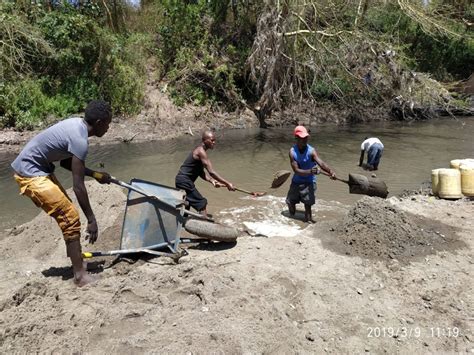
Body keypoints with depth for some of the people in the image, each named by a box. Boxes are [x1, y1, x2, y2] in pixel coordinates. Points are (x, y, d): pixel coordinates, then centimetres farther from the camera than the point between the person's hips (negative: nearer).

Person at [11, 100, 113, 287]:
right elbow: (78, 186, -25)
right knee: (70, 218, -11)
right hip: (30, 173, -10)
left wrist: (95, 174, 16)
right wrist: (91, 219, -20)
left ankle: (75, 257, 30)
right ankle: (80, 275, -5)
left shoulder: (76, 123, 4)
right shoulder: (79, 139, -25)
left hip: (38, 167, 10)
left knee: (67, 213, 17)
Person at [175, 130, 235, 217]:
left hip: (181, 180, 10)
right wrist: (227, 183, -24)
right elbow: (211, 172, -25)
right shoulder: (201, 151, -18)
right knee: (202, 204, -7)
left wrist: (212, 180, -6)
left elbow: (201, 172, 9)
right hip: (184, 181, -10)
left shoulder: (200, 150, 11)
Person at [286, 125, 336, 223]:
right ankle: (292, 214, 51)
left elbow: (321, 163, -35)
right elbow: (296, 170, -21)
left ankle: (308, 219, 14)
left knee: (308, 203, -9)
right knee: (290, 201, 16)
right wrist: (309, 171, -38)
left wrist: (331, 172, -53)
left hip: (309, 182, -3)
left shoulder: (311, 151, -20)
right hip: (296, 181, 3)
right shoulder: (292, 152, -16)